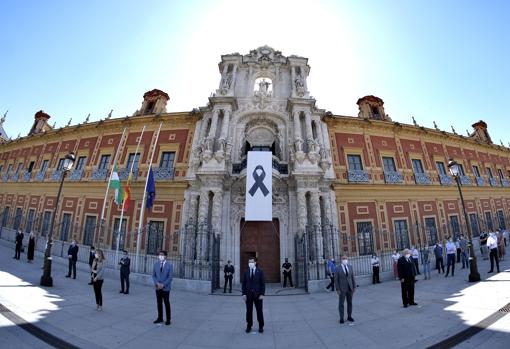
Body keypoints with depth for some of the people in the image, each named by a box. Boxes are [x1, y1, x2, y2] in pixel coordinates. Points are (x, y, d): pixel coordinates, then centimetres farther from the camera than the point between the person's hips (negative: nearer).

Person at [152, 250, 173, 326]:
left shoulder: (169, 265, -10)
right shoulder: (156, 264, 1)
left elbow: (170, 277, -10)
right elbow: (153, 275, 5)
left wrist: (163, 284, -16)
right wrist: (157, 283, -9)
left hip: (165, 288, -3)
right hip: (158, 287, 4)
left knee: (167, 304, 4)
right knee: (159, 303, 13)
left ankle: (168, 319, 16)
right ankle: (160, 318, 28)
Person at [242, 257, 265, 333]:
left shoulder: (260, 272, -3)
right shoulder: (246, 272, 3)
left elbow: (263, 283, -3)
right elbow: (244, 284, 4)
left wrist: (262, 294, -9)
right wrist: (244, 294, -4)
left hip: (258, 294, -1)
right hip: (248, 294, 2)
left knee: (259, 311, 7)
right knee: (249, 311, 8)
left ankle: (261, 327, 22)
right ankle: (249, 326, 24)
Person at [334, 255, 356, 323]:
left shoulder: (350, 267, 2)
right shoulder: (338, 269, -10)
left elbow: (353, 277, 6)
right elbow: (336, 280, -8)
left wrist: (354, 287, 2)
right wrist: (337, 289, -12)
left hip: (350, 288, 4)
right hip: (342, 289, -4)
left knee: (350, 302, 13)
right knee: (341, 303, 3)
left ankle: (349, 316, 28)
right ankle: (341, 318, 15)